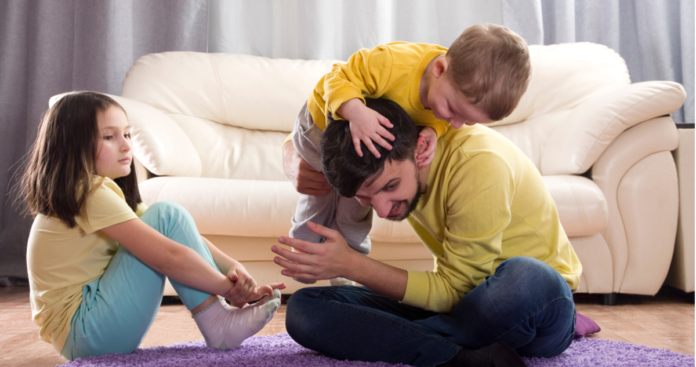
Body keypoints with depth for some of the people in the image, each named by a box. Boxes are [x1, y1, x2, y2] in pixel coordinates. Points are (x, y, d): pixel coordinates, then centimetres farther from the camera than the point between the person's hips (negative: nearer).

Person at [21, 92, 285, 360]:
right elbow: (169, 256, -25)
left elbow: (184, 238, 4)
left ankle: (219, 321, -4)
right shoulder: (92, 193, -17)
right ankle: (218, 326, -13)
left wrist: (234, 267, -10)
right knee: (166, 216, -15)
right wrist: (229, 288, -15)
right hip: (82, 333, -10)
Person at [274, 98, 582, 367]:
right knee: (304, 309, -15)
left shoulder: (479, 164, -27)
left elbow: (453, 290, -24)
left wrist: (350, 266, -29)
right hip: (463, 301, 6)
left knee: (521, 277, -44)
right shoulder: (387, 159, -7)